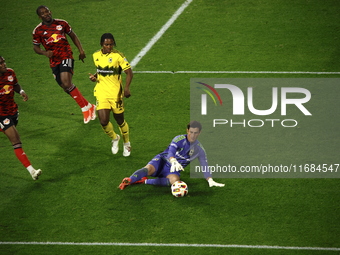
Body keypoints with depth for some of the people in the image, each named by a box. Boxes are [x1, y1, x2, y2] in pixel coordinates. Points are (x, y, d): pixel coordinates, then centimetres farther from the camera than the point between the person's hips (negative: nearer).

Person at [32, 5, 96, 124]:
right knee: (66, 87, 4)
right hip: (54, 62, 3)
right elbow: (35, 47, 11)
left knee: (67, 84, -22)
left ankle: (86, 107, -9)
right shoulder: (38, 31, 1)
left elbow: (73, 36, 16)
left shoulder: (62, 23, 3)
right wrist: (44, 52, -10)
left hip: (66, 56, -3)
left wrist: (81, 50, 10)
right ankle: (88, 106, 19)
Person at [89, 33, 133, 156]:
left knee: (120, 120, 8)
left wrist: (126, 88, -25)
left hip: (115, 93, -3)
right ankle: (114, 138, 23)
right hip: (101, 93, 3)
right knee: (103, 121, -9)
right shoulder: (96, 56, 5)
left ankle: (127, 144, 35)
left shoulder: (118, 56, -10)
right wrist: (94, 76, 1)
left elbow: (129, 73, -11)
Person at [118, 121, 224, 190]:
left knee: (175, 180, -35)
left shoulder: (199, 149, 0)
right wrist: (174, 162, -51)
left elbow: (204, 166, 8)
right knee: (149, 169, -36)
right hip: (162, 160, -2)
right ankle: (128, 180, -49)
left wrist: (210, 181, -3)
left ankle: (145, 181, -30)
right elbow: (170, 153, -29)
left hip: (173, 169, 2)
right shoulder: (179, 139, -13)